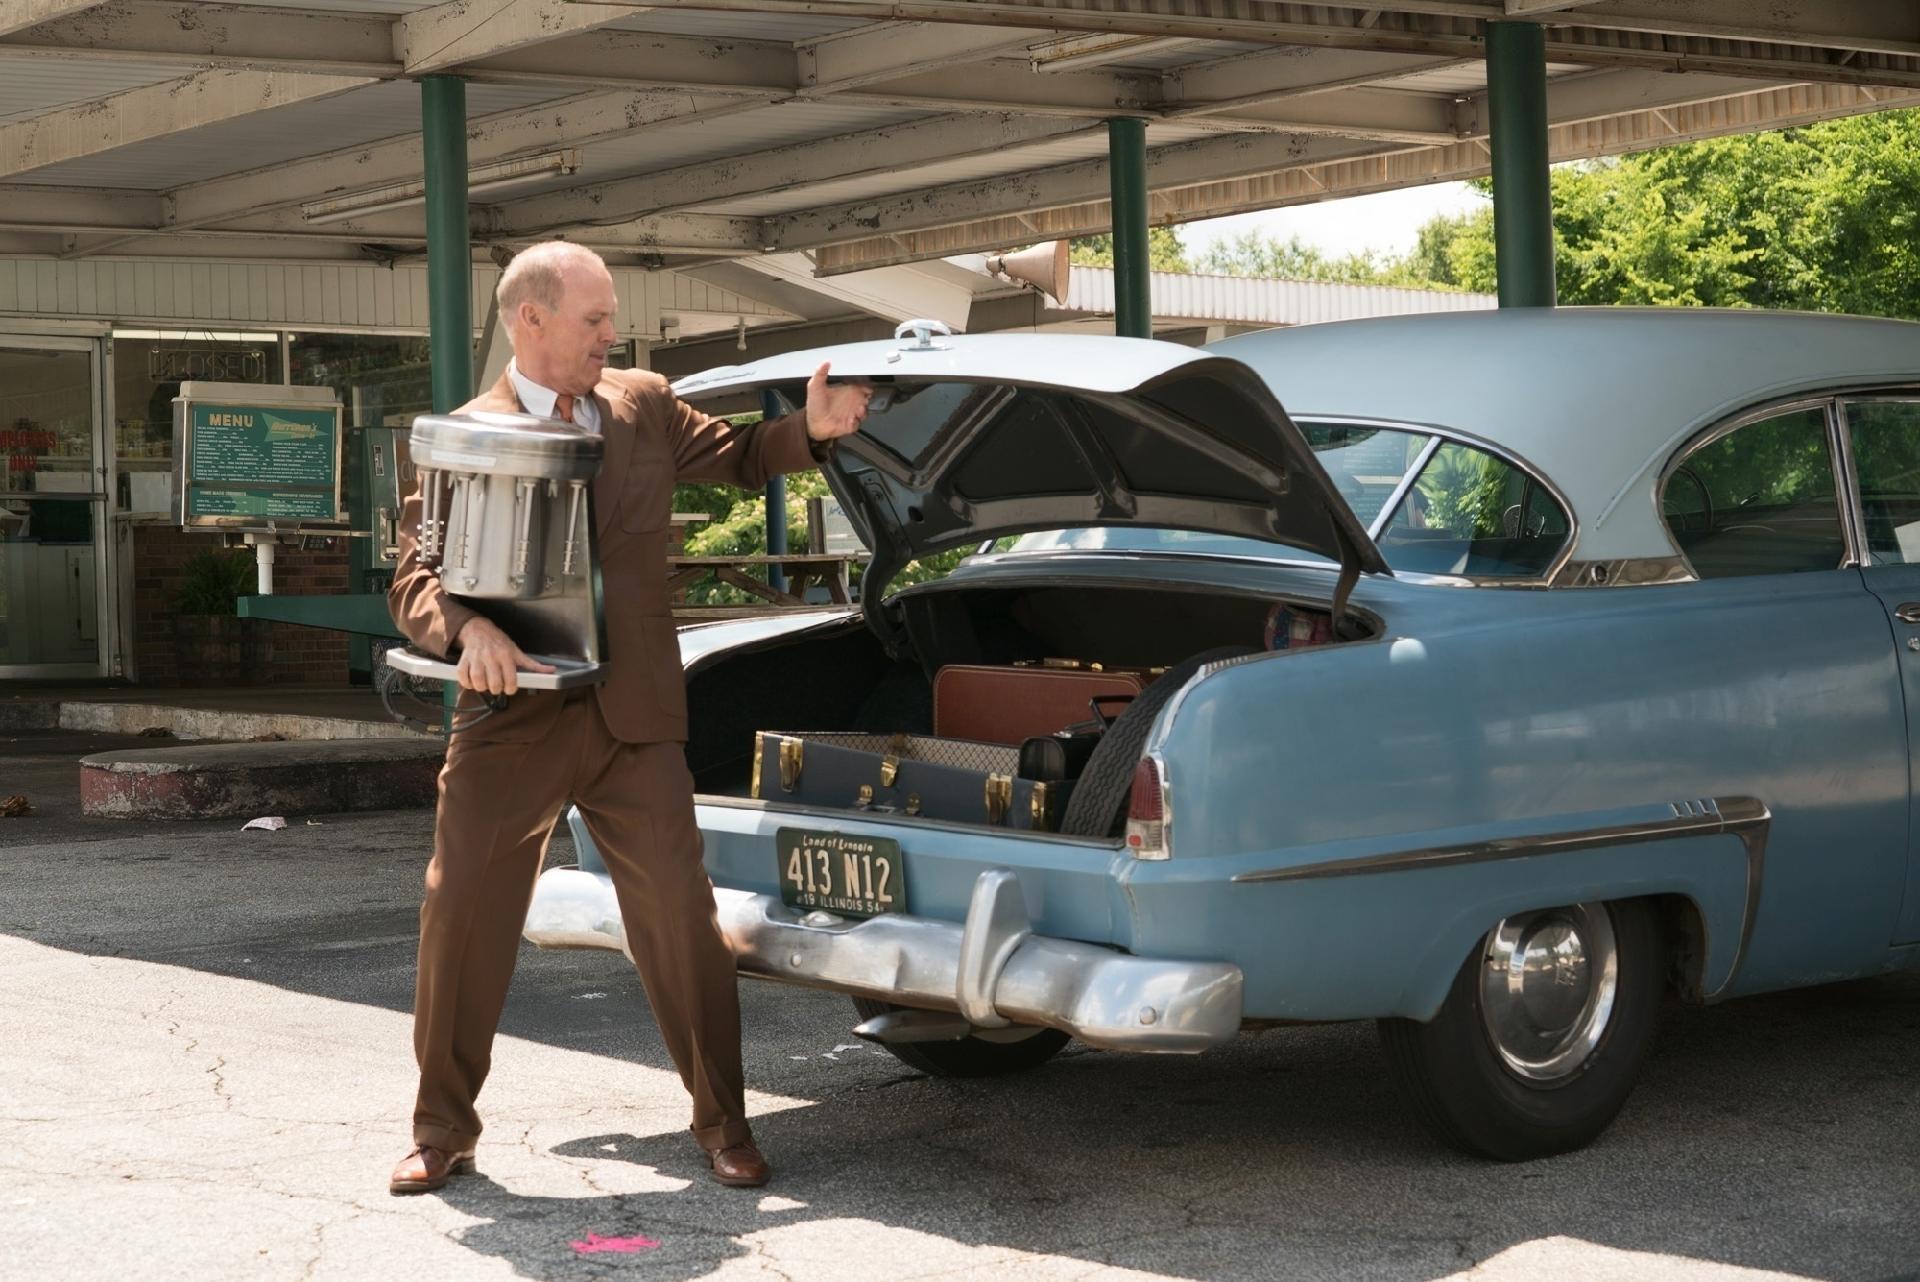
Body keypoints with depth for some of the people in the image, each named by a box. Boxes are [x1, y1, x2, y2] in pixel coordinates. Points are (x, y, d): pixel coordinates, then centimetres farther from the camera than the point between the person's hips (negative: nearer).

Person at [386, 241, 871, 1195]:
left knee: (679, 912, 0)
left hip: (634, 717, 2)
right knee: (460, 910, -2)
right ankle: (444, 1127, 14)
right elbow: (414, 582, -4)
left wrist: (813, 429, 2)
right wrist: (466, 628, -25)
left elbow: (739, 459, 22)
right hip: (513, 714, -2)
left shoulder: (644, 404, 10)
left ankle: (721, 1120, 13)